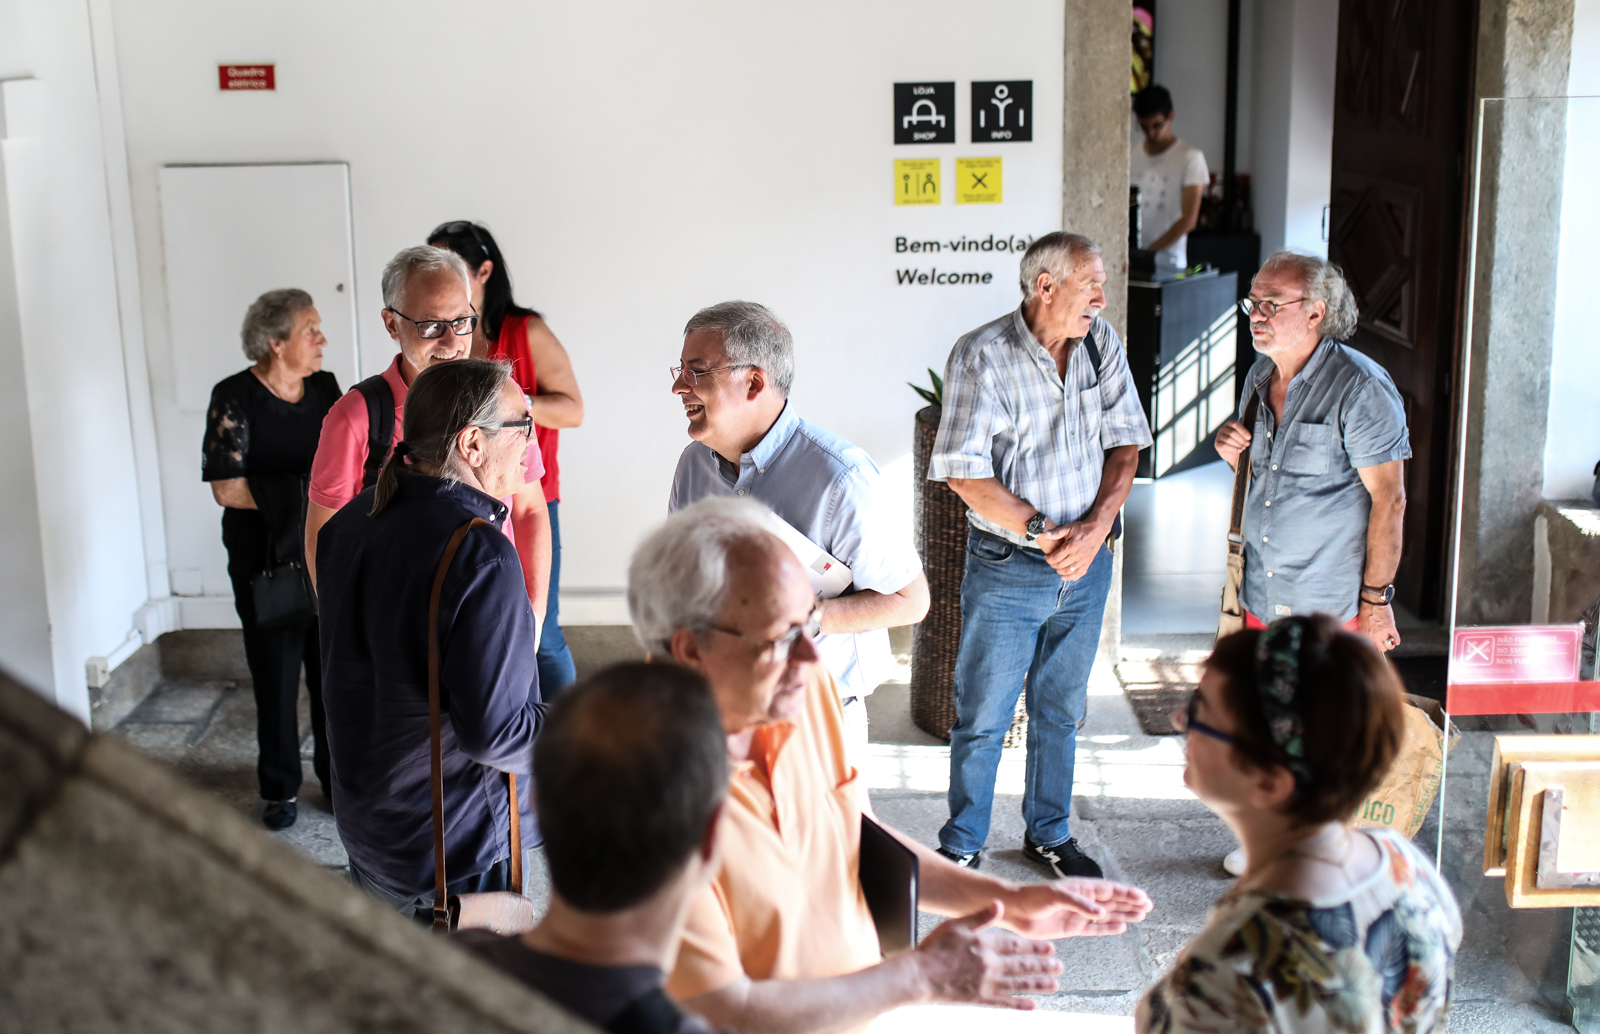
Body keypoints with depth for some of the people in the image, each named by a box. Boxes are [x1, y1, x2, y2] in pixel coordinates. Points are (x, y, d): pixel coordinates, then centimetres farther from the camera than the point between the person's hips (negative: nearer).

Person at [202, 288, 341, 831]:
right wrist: (303, 493, -19)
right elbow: (226, 488, -15)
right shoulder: (235, 397, -9)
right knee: (276, 676, 6)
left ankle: (337, 778, 22)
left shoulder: (324, 387, 7)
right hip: (265, 566, -4)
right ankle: (281, 790, 21)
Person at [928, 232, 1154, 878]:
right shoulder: (981, 356, -15)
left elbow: (1125, 442, 3)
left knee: (1060, 710, 18)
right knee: (983, 719, 5)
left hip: (1088, 563, 5)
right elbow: (965, 473, -17)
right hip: (1007, 567, -5)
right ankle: (961, 850, 21)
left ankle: (1049, 835, 35)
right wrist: (1044, 533, -19)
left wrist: (1096, 527, -12)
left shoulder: (1102, 344, 1)